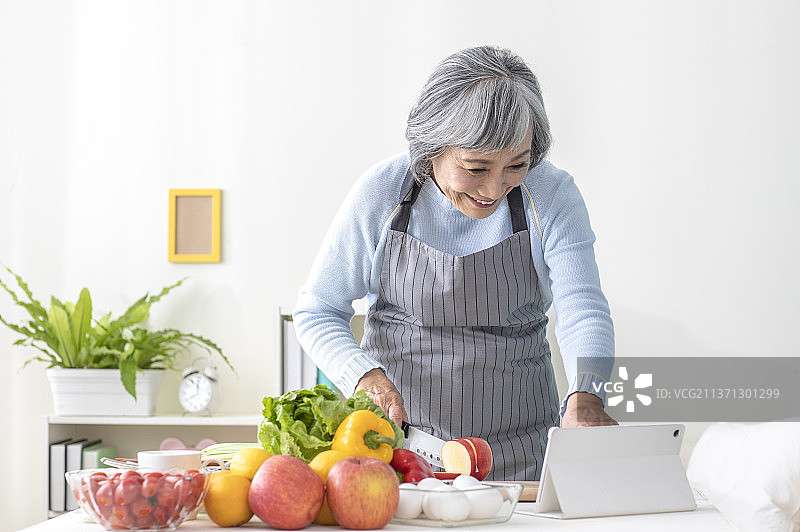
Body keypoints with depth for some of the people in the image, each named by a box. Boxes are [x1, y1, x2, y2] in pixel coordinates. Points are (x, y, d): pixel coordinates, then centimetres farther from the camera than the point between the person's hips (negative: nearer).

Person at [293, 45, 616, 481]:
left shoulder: (551, 195, -5)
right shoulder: (380, 194, -7)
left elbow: (582, 308, -13)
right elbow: (317, 311, 1)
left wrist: (585, 396, -35)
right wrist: (364, 375, -19)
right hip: (397, 438, 0)